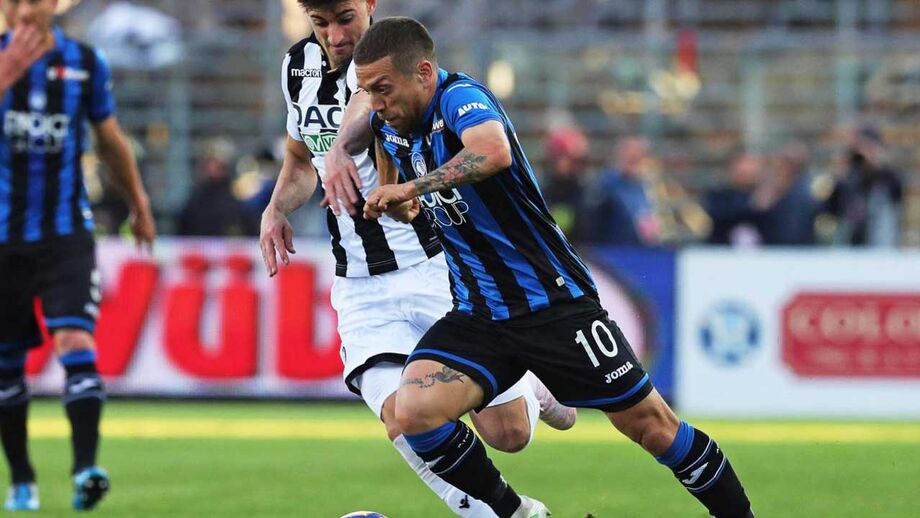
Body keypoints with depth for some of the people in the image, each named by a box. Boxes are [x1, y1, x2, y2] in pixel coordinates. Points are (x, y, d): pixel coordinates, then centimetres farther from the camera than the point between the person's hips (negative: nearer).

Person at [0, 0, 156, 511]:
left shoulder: (85, 63, 2)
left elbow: (110, 139, 16)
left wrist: (138, 205, 25)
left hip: (66, 235, 0)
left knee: (76, 344, -18)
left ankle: (85, 468, -25)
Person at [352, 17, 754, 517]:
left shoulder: (460, 97, -18)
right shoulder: (391, 128, 4)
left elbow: (494, 152, -41)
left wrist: (411, 187, -34)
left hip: (555, 303, -6)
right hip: (477, 317, 6)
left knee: (650, 425, 0)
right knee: (413, 412, -19)